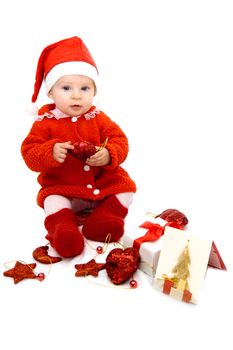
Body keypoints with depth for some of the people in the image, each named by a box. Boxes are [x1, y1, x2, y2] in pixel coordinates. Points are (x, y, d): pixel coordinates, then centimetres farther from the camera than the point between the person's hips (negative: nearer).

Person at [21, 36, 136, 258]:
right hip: (61, 187, -2)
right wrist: (51, 153, -32)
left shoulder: (98, 119, -2)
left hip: (102, 182, 3)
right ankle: (63, 227, -16)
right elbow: (29, 152, -11)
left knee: (125, 186, -7)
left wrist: (109, 155, -27)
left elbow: (119, 141, -4)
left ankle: (104, 217, -3)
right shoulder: (45, 122, -8)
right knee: (52, 200, -27)